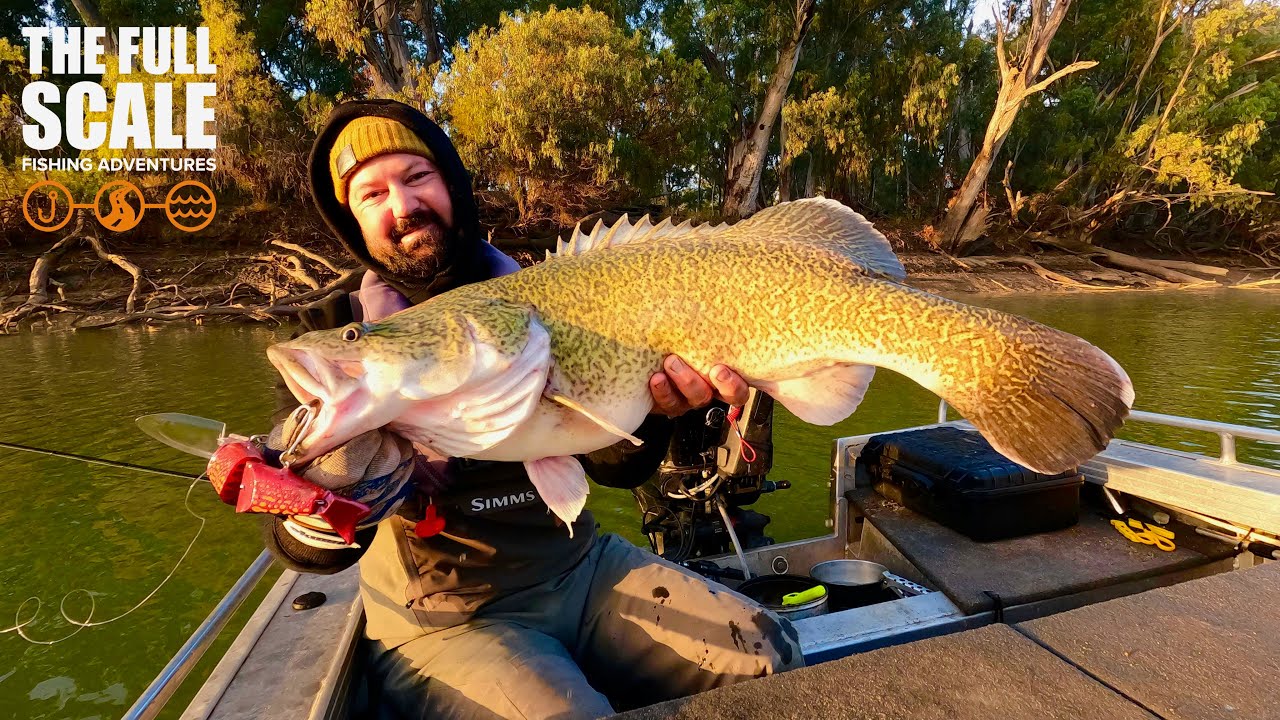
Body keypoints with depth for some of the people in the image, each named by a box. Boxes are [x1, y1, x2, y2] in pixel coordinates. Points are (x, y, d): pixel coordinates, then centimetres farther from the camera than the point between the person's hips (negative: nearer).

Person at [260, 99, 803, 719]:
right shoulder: (335, 335, -6)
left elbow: (617, 467, -4)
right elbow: (304, 546, -14)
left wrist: (650, 405, -24)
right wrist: (333, 490, -36)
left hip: (581, 569, 3)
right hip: (446, 619, -2)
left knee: (767, 656, -2)